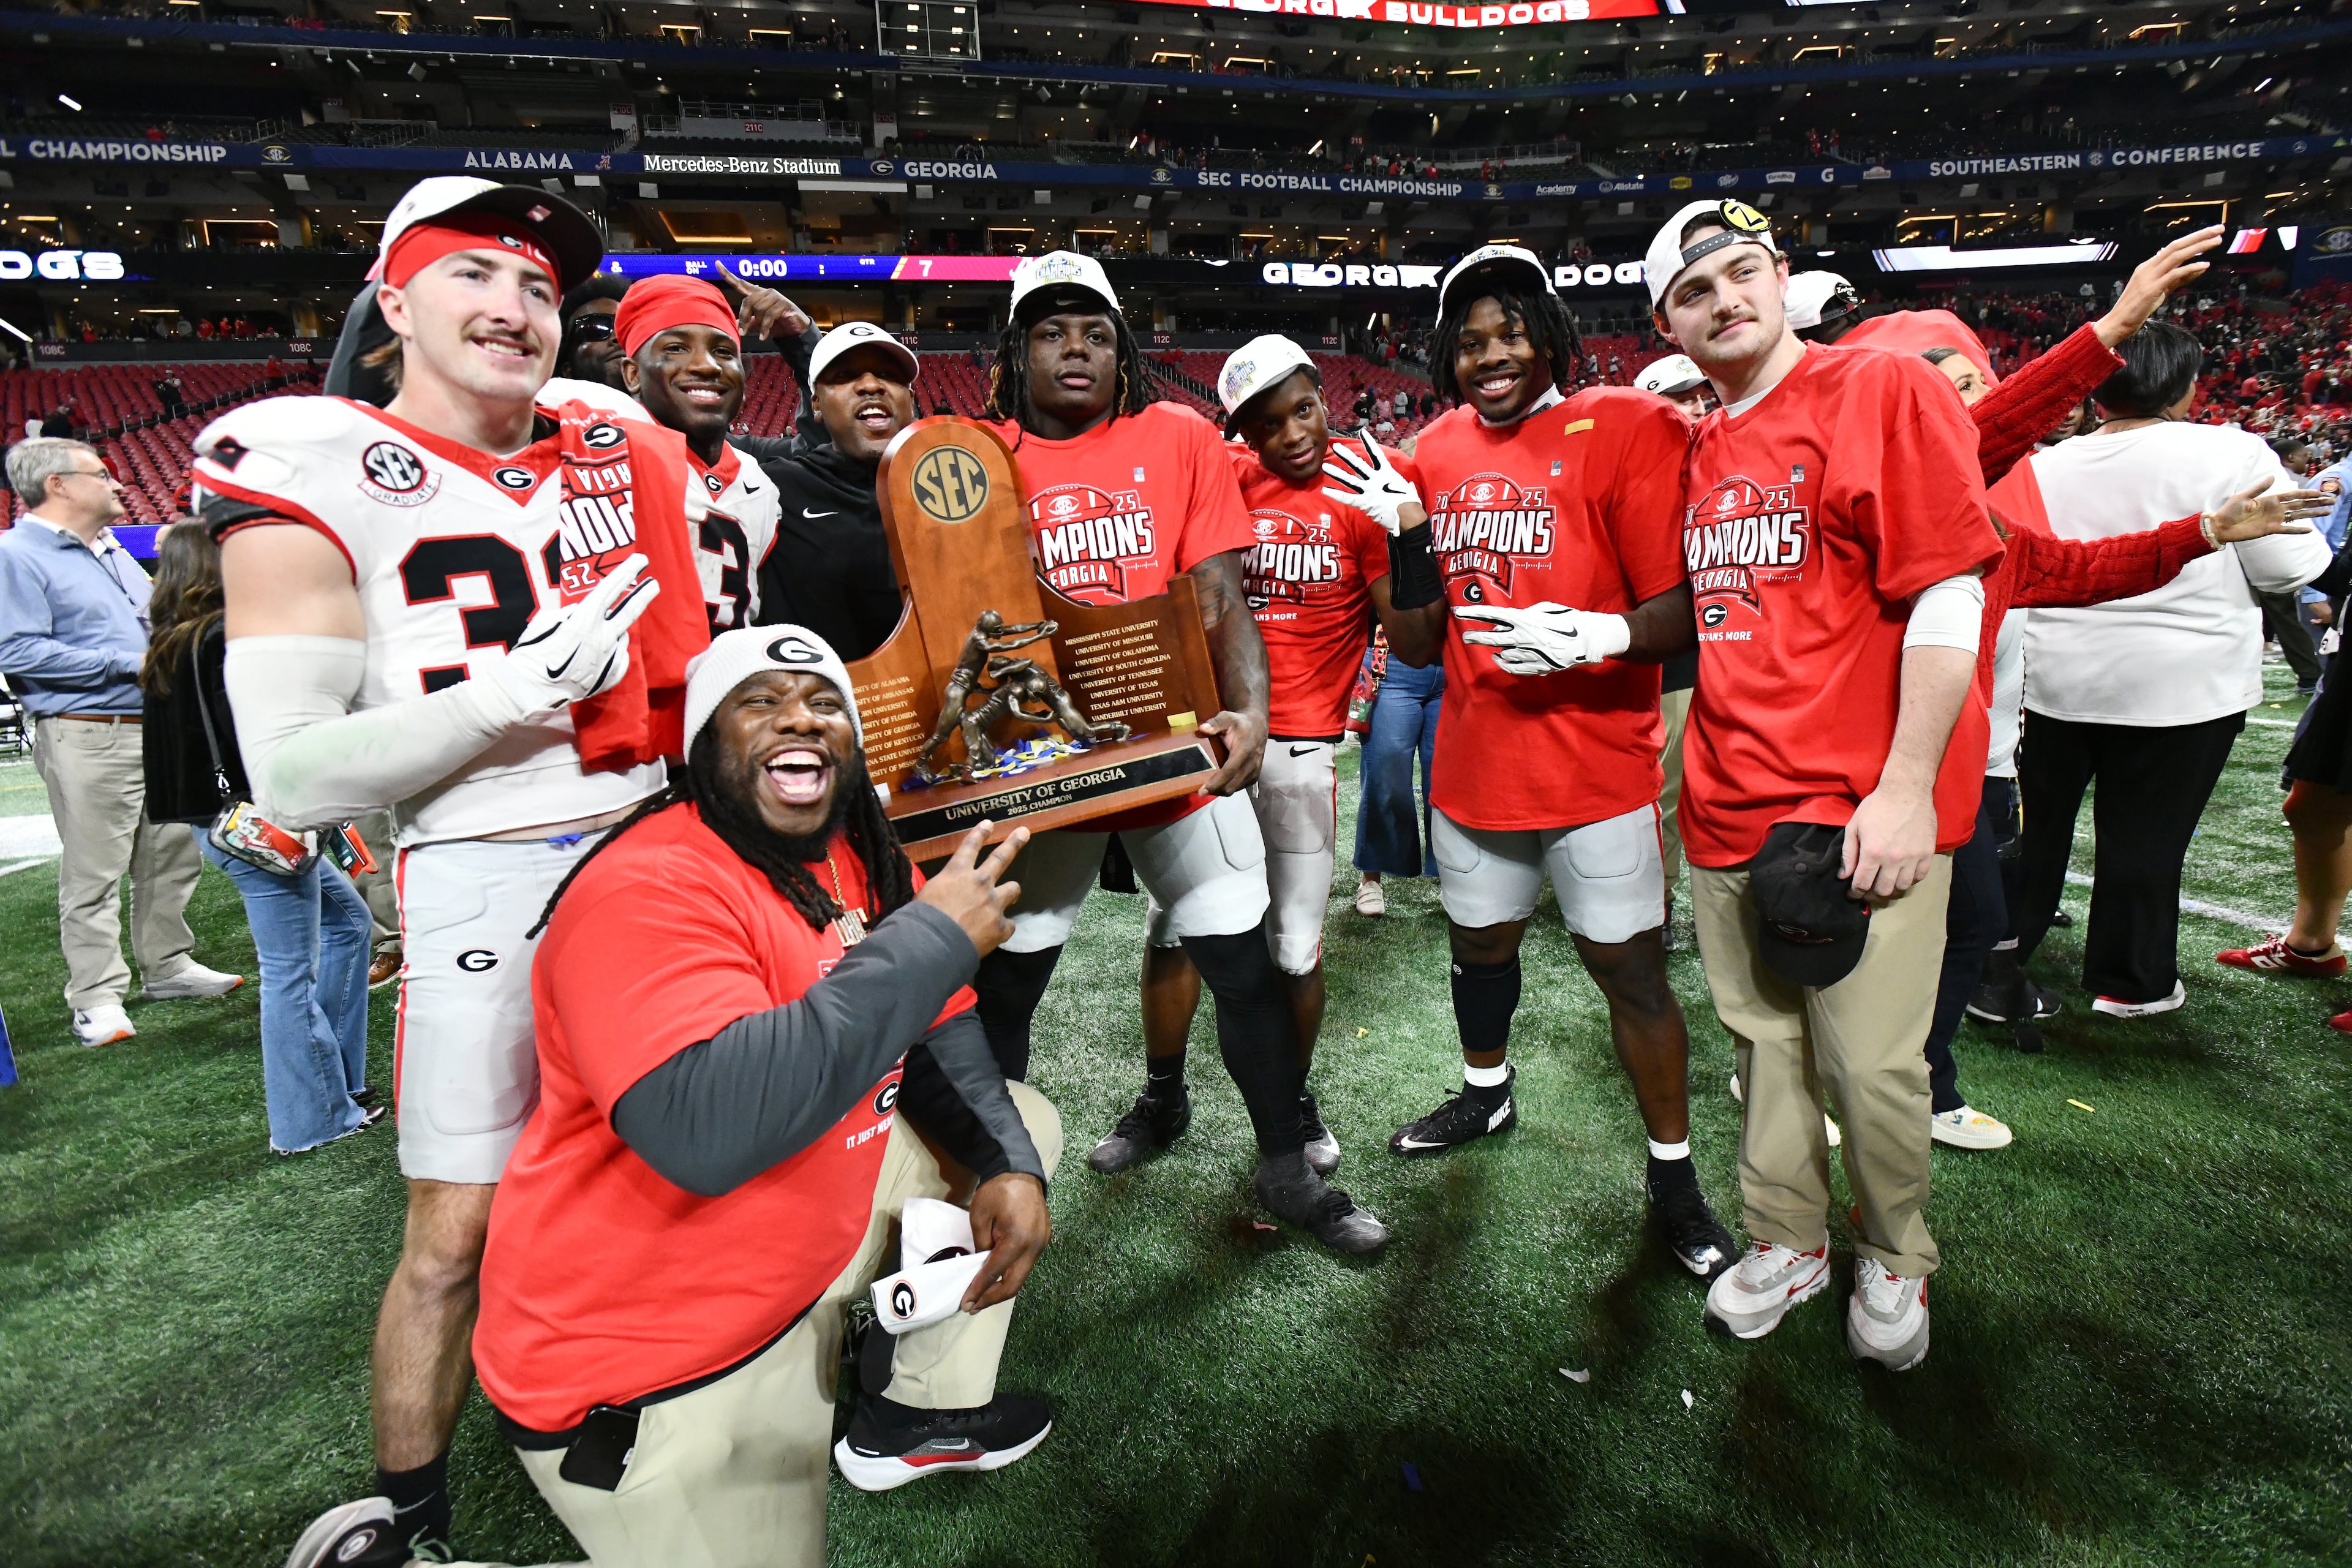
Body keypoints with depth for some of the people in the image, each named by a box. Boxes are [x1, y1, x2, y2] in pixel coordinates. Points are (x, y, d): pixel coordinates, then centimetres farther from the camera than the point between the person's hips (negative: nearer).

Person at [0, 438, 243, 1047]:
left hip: (158, 729, 8)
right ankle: (97, 998, 6)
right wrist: (128, 664, -18)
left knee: (172, 856, 14)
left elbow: (154, 621, 29)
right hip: (87, 739, -8)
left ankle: (166, 966, 28)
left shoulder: (114, 551, 18)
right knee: (93, 874, -2)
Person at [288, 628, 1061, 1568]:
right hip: (643, 1364, -8)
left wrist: (1006, 1163, -10)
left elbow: (936, 1034, 8)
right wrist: (931, 940, -36)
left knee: (1018, 1122, 8)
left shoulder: (866, 865, -1)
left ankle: (918, 1411, 24)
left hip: (799, 1267, 8)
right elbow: (706, 1128, -41)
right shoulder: (646, 891, -26)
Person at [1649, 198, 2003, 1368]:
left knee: (1873, 1065, 2)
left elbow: (1947, 600, -12)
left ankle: (1894, 1259, 29)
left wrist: (1906, 788, -16)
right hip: (1729, 805, 6)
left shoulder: (1884, 392, -6)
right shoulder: (1693, 446, 12)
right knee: (1762, 1044, 14)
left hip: (1864, 810, -5)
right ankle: (1786, 1242, 33)